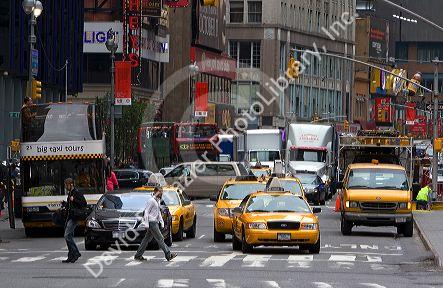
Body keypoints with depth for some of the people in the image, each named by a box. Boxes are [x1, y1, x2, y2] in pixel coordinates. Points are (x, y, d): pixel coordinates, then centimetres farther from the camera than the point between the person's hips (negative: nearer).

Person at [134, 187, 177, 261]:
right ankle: (168, 255, -7)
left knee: (147, 239, 11)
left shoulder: (157, 201, 16)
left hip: (155, 222, 10)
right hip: (152, 222, -10)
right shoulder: (151, 201, -13)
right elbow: (146, 212, -15)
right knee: (160, 239, -7)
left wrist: (162, 222, 20)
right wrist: (146, 224, -18)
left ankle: (138, 255, 15)